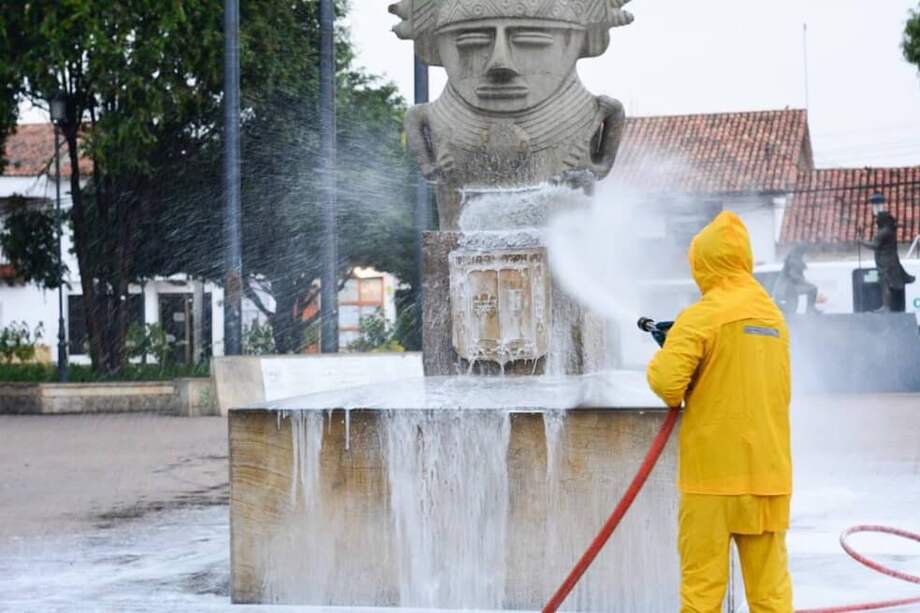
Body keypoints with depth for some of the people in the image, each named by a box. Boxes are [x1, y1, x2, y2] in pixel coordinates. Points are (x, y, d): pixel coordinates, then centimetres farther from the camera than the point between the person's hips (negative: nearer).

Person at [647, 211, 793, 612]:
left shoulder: (702, 316, -8)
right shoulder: (774, 316, 12)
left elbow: (667, 382, -16)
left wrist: (661, 360, 6)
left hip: (714, 471, -6)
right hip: (769, 472, 6)